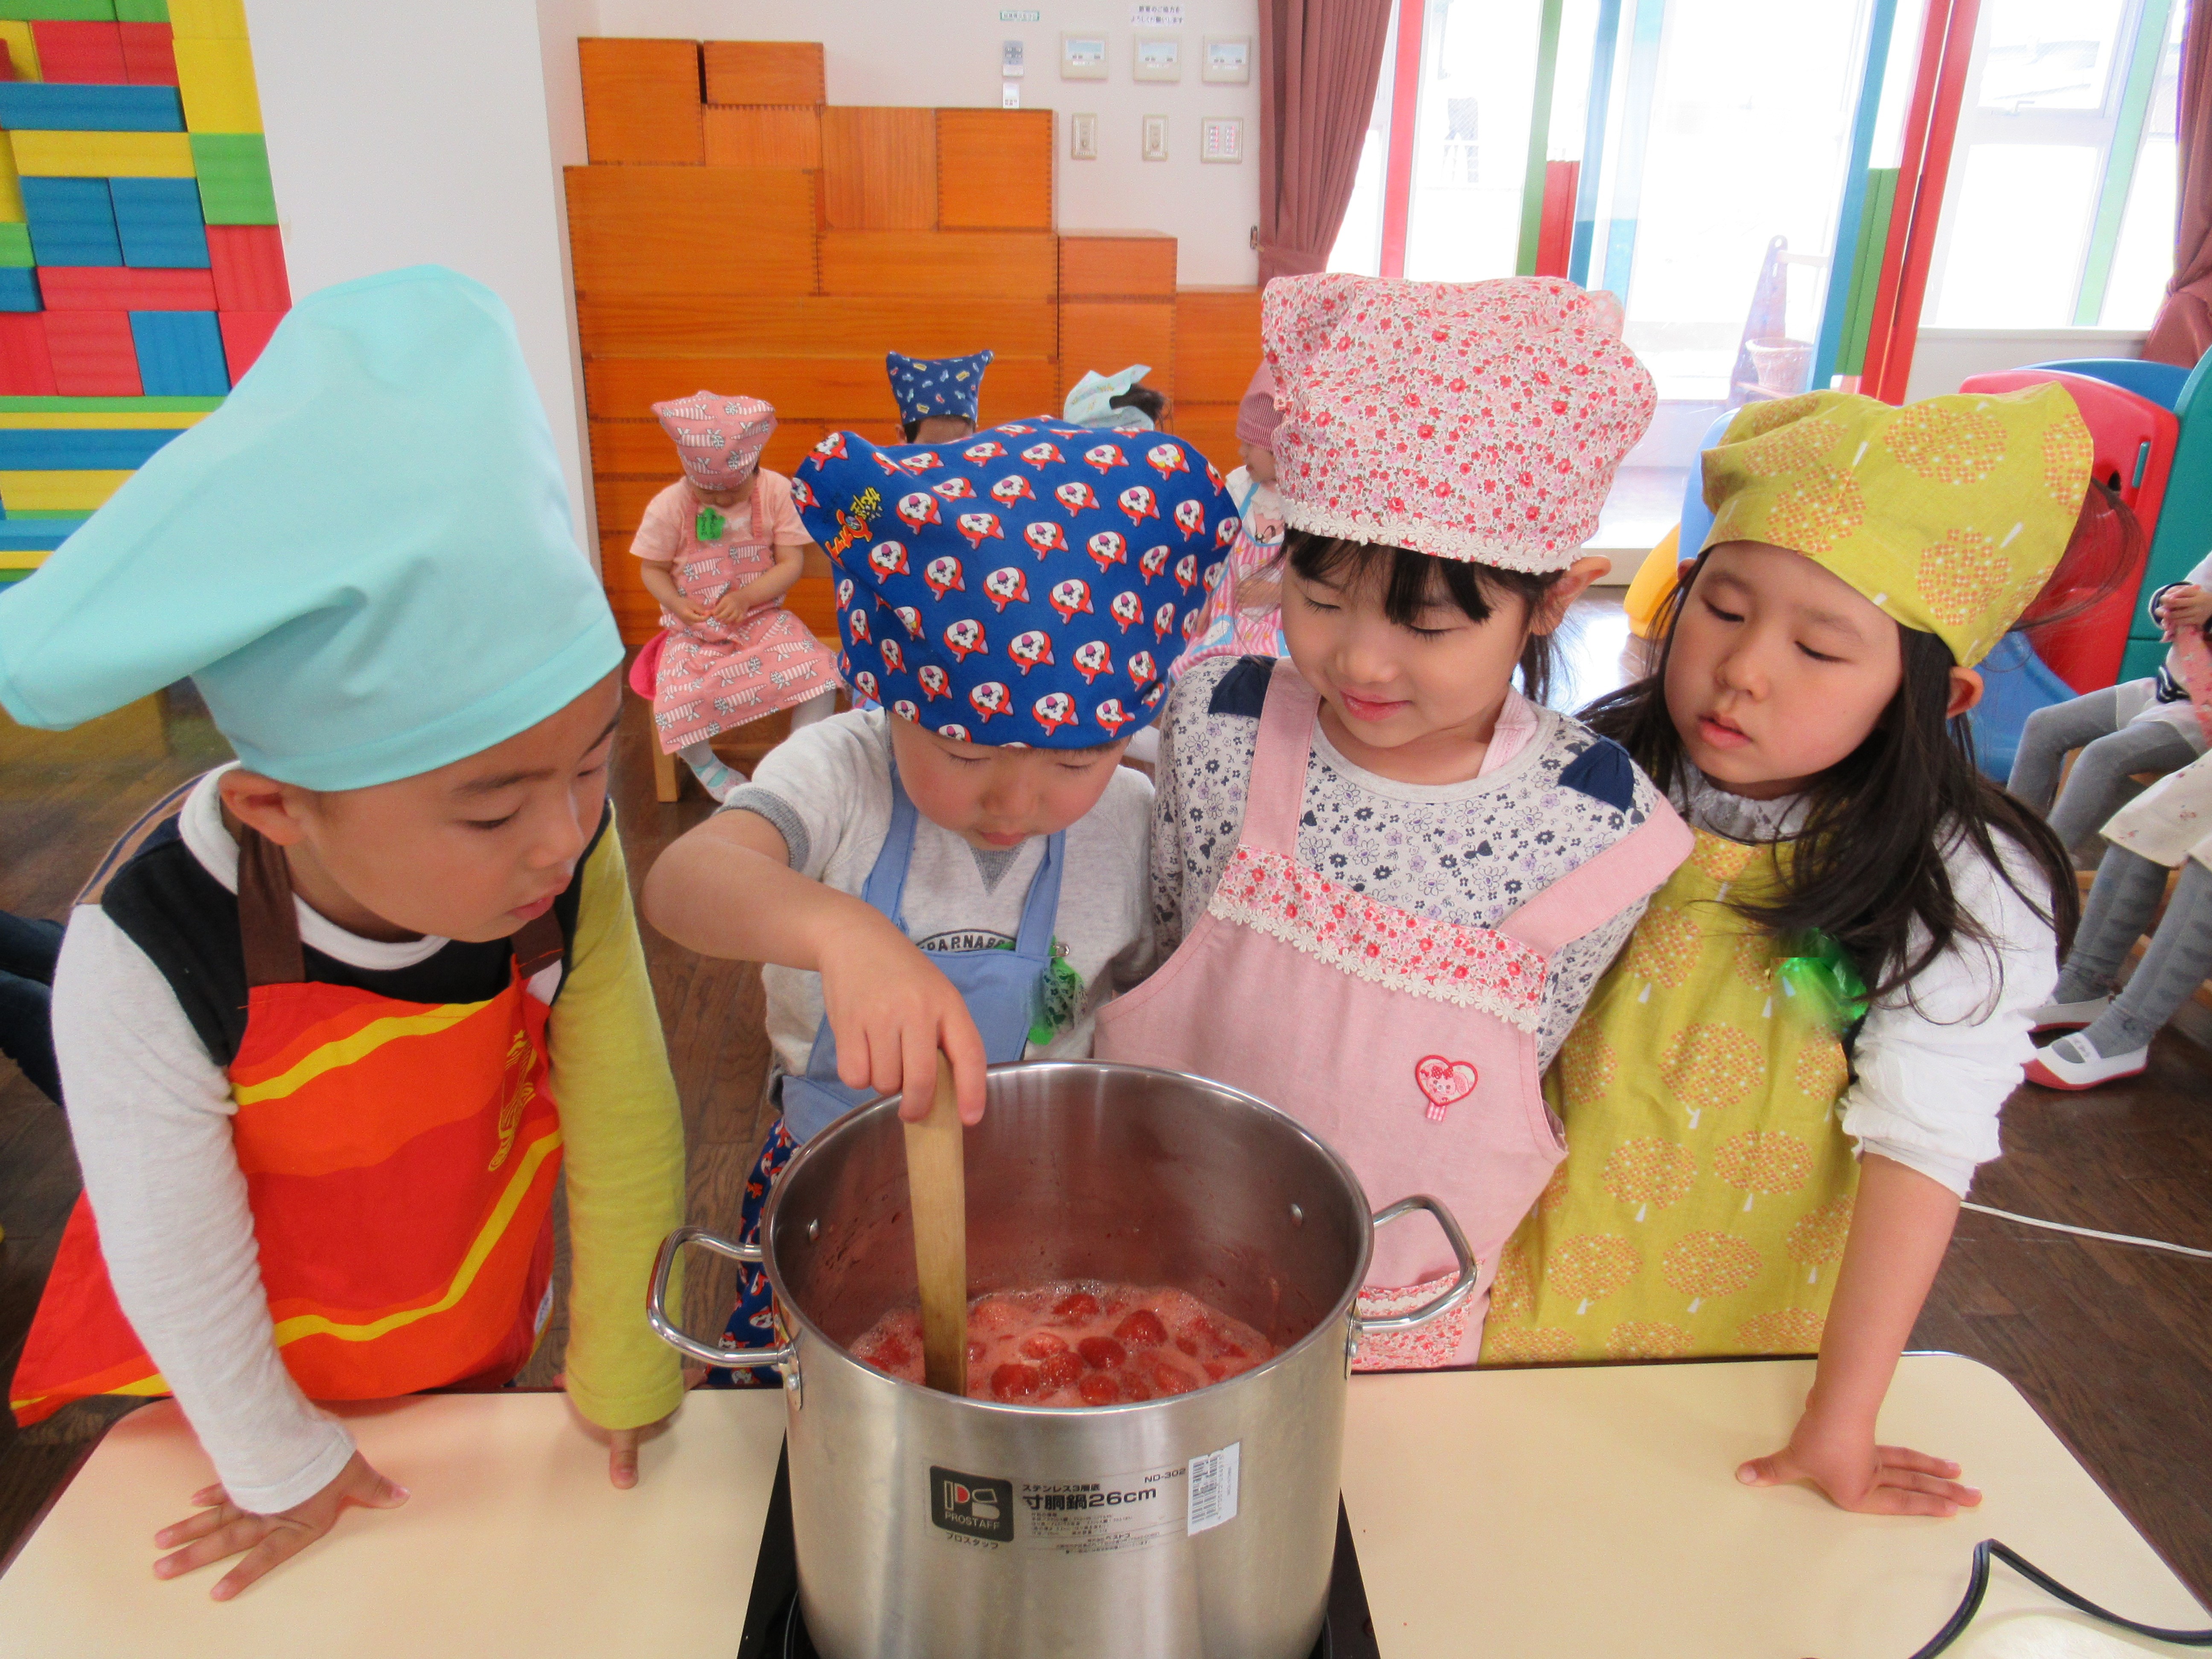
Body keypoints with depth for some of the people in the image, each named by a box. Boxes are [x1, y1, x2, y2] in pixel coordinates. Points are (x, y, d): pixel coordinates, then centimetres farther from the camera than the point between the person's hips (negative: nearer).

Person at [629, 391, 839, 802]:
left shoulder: (777, 492, -7)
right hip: (694, 630, 0)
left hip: (763, 618, 1)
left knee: (821, 673, -24)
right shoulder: (669, 506, -8)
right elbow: (653, 569, 2)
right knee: (674, 708, -24)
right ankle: (704, 765, 10)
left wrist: (746, 596, -22)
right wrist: (677, 604, -19)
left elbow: (791, 563, -7)